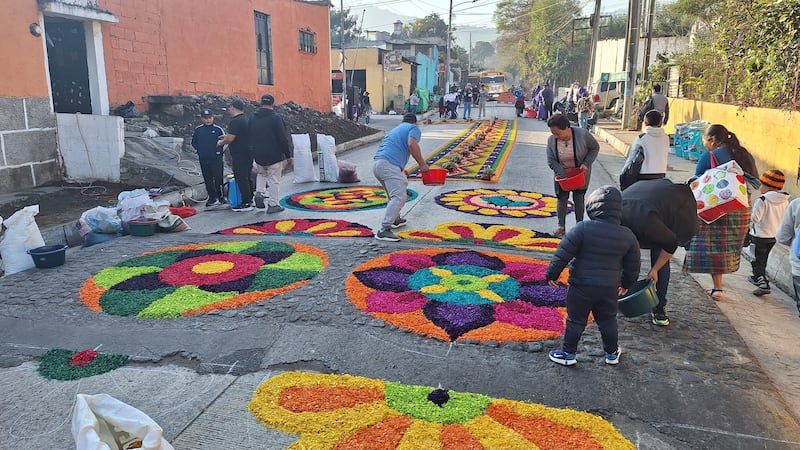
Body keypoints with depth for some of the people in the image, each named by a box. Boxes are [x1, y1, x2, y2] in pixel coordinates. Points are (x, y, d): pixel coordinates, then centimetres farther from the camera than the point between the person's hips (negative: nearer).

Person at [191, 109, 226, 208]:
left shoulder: (218, 129, -4)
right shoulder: (198, 130, 7)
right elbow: (194, 142, 17)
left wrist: (219, 151, -8)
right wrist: (199, 150, 5)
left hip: (216, 158, -4)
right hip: (203, 159, 4)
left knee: (218, 178, -5)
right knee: (208, 179, 9)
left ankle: (220, 197, 5)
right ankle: (212, 197, 17)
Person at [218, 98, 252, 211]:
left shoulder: (235, 121, -16)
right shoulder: (246, 120, 14)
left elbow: (230, 138, -20)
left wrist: (221, 142, -1)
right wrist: (226, 137, 23)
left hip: (240, 155, -9)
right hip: (248, 154, 9)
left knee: (241, 179, -5)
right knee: (247, 177, 16)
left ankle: (246, 203, -4)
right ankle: (250, 200, 23)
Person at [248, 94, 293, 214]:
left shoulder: (253, 118, 7)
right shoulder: (275, 118, -12)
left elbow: (250, 138, 14)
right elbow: (283, 139, -13)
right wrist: (288, 155, -5)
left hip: (259, 156, 5)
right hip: (275, 156, -5)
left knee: (261, 174, 28)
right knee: (274, 179, 2)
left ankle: (259, 192, 6)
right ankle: (273, 204, 4)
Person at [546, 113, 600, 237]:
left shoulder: (582, 134, -25)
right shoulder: (551, 140, -19)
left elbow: (595, 148, -9)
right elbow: (551, 161, -15)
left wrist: (586, 163, -20)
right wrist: (563, 175, -24)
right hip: (562, 174, 2)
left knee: (578, 198, 4)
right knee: (562, 198, 2)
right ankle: (561, 226, 12)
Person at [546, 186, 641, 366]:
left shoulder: (583, 228, -17)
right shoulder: (627, 235, -2)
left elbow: (563, 254, -16)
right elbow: (633, 264, 9)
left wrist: (552, 274, -3)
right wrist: (626, 283, 26)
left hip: (581, 286, -4)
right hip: (609, 289, 4)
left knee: (575, 321, 10)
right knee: (608, 321, 22)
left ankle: (568, 353, 22)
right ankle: (612, 353, 36)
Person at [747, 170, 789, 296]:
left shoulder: (762, 200, -22)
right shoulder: (785, 201, 0)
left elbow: (754, 218, -24)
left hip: (760, 236, -7)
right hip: (775, 236, 7)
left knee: (757, 260, 1)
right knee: (763, 259, 24)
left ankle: (764, 284, -7)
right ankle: (757, 277, 39)